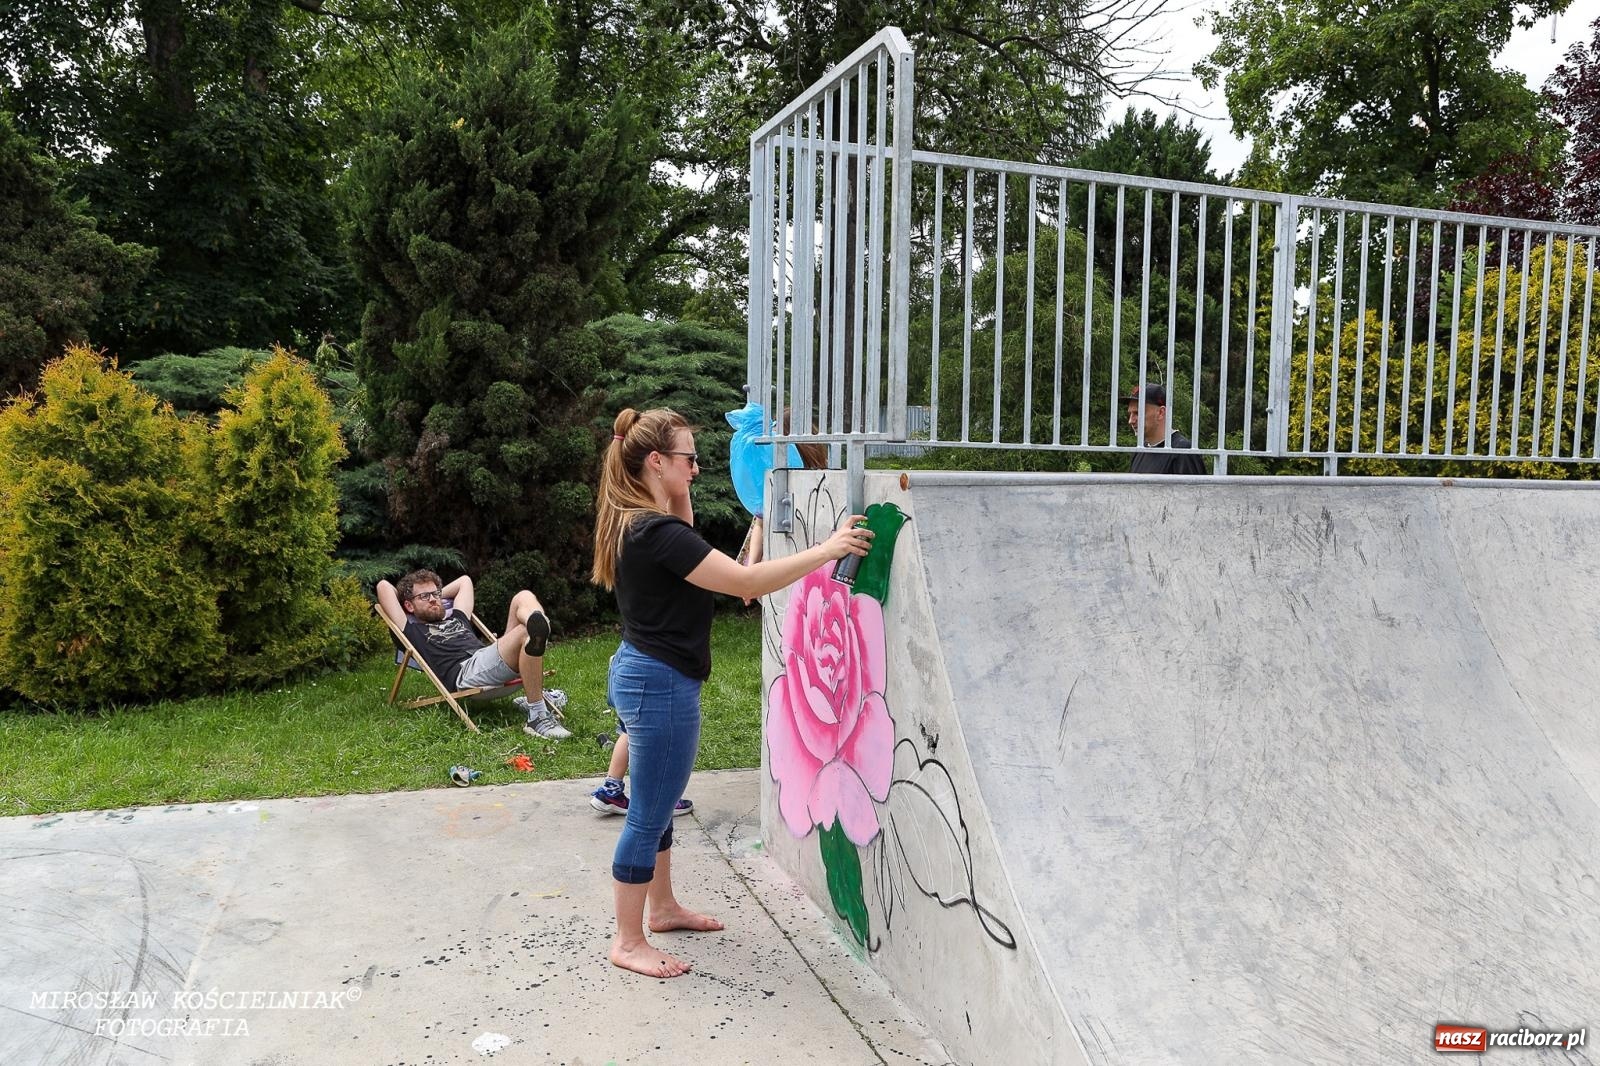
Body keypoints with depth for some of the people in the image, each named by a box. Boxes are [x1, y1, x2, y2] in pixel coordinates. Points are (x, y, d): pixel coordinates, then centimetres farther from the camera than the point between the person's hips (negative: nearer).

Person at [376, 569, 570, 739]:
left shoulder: (456, 618, 38)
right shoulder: (411, 631, 19)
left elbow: (465, 580, 50)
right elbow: (383, 586, 16)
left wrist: (439, 594, 44)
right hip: (466, 670, -7)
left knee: (524, 597, -6)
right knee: (527, 632, -30)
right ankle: (537, 718, -37)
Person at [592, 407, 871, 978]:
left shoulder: (634, 523, 6)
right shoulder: (655, 532, -24)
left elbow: (685, 544, 26)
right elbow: (746, 582, -28)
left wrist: (680, 500, 12)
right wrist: (825, 550, -23)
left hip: (643, 673, 10)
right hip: (661, 684, -10)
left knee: (657, 804, 22)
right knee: (649, 815, 2)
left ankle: (662, 907, 39)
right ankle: (628, 943, 17)